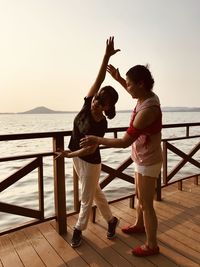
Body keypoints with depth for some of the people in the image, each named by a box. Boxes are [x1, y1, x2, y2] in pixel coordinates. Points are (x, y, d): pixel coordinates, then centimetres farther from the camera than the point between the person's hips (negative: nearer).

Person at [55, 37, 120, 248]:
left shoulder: (101, 124, -25)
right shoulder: (88, 104, -12)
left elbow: (90, 149, -22)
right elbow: (99, 79, -18)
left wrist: (69, 154, -27)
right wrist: (106, 56, -23)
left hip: (90, 161, -7)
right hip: (76, 157, 8)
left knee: (86, 198, 13)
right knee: (95, 192, 22)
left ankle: (78, 230, 36)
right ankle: (111, 220, 42)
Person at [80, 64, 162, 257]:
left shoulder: (147, 109, -31)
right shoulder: (148, 95, -3)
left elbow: (125, 142, -29)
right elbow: (134, 93, 25)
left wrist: (96, 140, -20)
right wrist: (118, 79, 14)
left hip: (148, 162, -9)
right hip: (142, 159, 9)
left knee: (146, 204, 6)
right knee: (139, 196, 26)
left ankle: (151, 245, 26)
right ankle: (139, 225, 49)